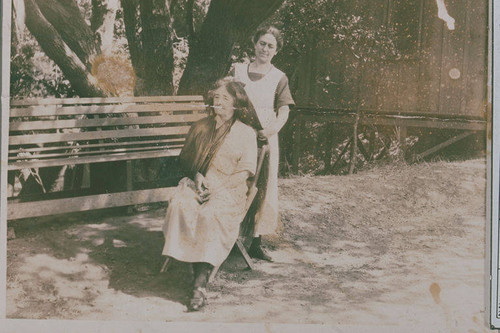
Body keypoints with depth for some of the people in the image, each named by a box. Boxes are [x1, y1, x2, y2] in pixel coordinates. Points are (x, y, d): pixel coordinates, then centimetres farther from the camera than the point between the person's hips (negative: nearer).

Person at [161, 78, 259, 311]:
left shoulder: (246, 133, 9)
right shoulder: (200, 128, 20)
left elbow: (245, 171, 0)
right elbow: (184, 158, 21)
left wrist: (217, 187, -13)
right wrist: (196, 175, -2)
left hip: (228, 190, -3)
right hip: (197, 184, 3)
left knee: (211, 213, -36)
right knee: (181, 205, -32)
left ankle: (200, 283, -35)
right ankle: (200, 272, -32)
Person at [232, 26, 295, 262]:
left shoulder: (279, 78, 5)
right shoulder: (237, 70, 9)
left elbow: (284, 111, -4)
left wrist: (274, 128, -23)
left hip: (264, 139, 0)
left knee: (262, 189, 1)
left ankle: (256, 242, 10)